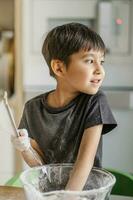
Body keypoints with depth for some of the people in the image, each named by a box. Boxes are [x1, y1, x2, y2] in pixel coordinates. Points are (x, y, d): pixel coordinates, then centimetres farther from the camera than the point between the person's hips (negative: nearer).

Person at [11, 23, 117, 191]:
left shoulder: (95, 101, -12)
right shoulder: (34, 108, -6)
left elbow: (86, 158, -17)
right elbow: (39, 164, 2)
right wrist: (25, 149, -16)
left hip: (87, 187, -1)